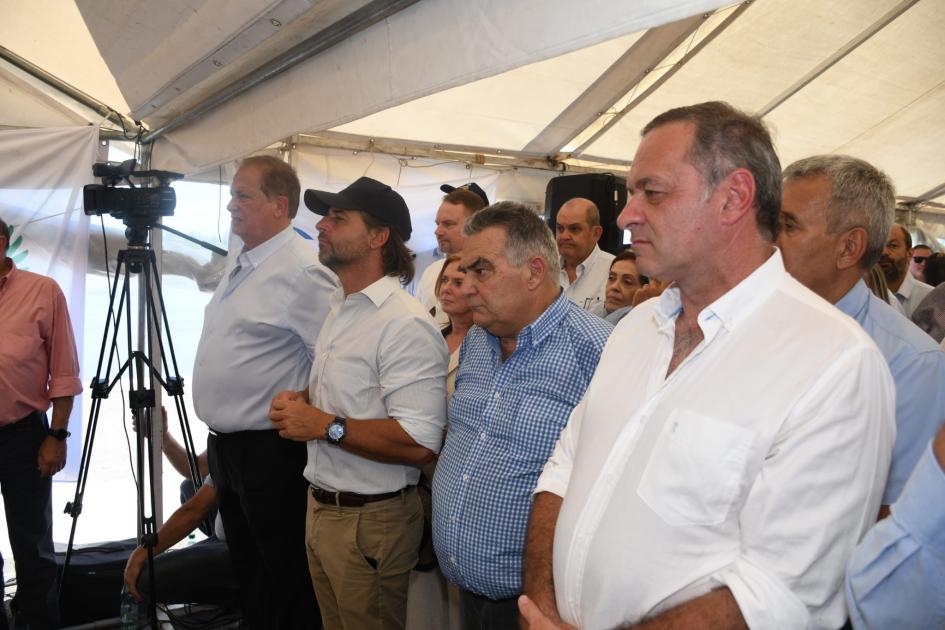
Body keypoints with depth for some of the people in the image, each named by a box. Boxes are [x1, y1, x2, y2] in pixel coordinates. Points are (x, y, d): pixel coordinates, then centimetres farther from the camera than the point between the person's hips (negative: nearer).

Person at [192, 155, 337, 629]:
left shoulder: (302, 271, -19)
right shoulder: (238, 266, 12)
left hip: (269, 451, -9)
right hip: (226, 446, 9)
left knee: (285, 591, 6)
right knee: (248, 577, 22)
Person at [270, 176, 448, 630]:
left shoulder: (405, 325, -21)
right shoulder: (340, 309, 11)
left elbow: (419, 444, -29)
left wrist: (325, 425, -23)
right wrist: (300, 403, 3)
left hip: (370, 522, -9)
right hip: (320, 508, 9)